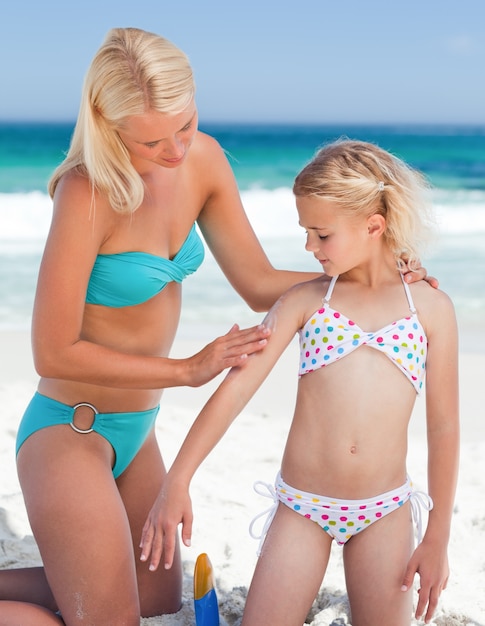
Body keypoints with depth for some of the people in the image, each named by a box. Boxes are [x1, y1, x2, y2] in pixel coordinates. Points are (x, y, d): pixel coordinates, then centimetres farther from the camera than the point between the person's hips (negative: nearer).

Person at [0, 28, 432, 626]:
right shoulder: (88, 191, -27)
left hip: (135, 429, 8)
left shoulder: (203, 160, -7)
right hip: (69, 431, -8)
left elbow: (259, 283, 1)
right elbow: (54, 352, -24)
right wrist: (189, 369, -22)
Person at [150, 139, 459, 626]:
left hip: (384, 513, 0)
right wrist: (176, 482, -12)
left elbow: (443, 427, 2)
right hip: (302, 507, 0)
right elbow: (236, 386, -6)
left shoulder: (430, 307, -1)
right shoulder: (304, 301, -1)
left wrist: (437, 538, 2)